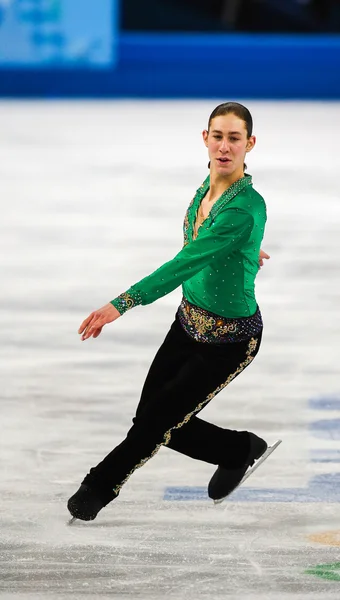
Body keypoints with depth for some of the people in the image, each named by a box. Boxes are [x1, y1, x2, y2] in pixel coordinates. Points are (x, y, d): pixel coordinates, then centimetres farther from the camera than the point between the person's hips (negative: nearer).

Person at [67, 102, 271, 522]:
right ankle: (239, 450, 32)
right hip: (190, 321, 8)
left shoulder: (245, 207, -29)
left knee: (157, 421, 3)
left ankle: (103, 484, 28)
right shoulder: (210, 183, -4)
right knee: (157, 419, 9)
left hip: (228, 340, -8)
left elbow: (187, 263, -36)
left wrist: (122, 304, -41)